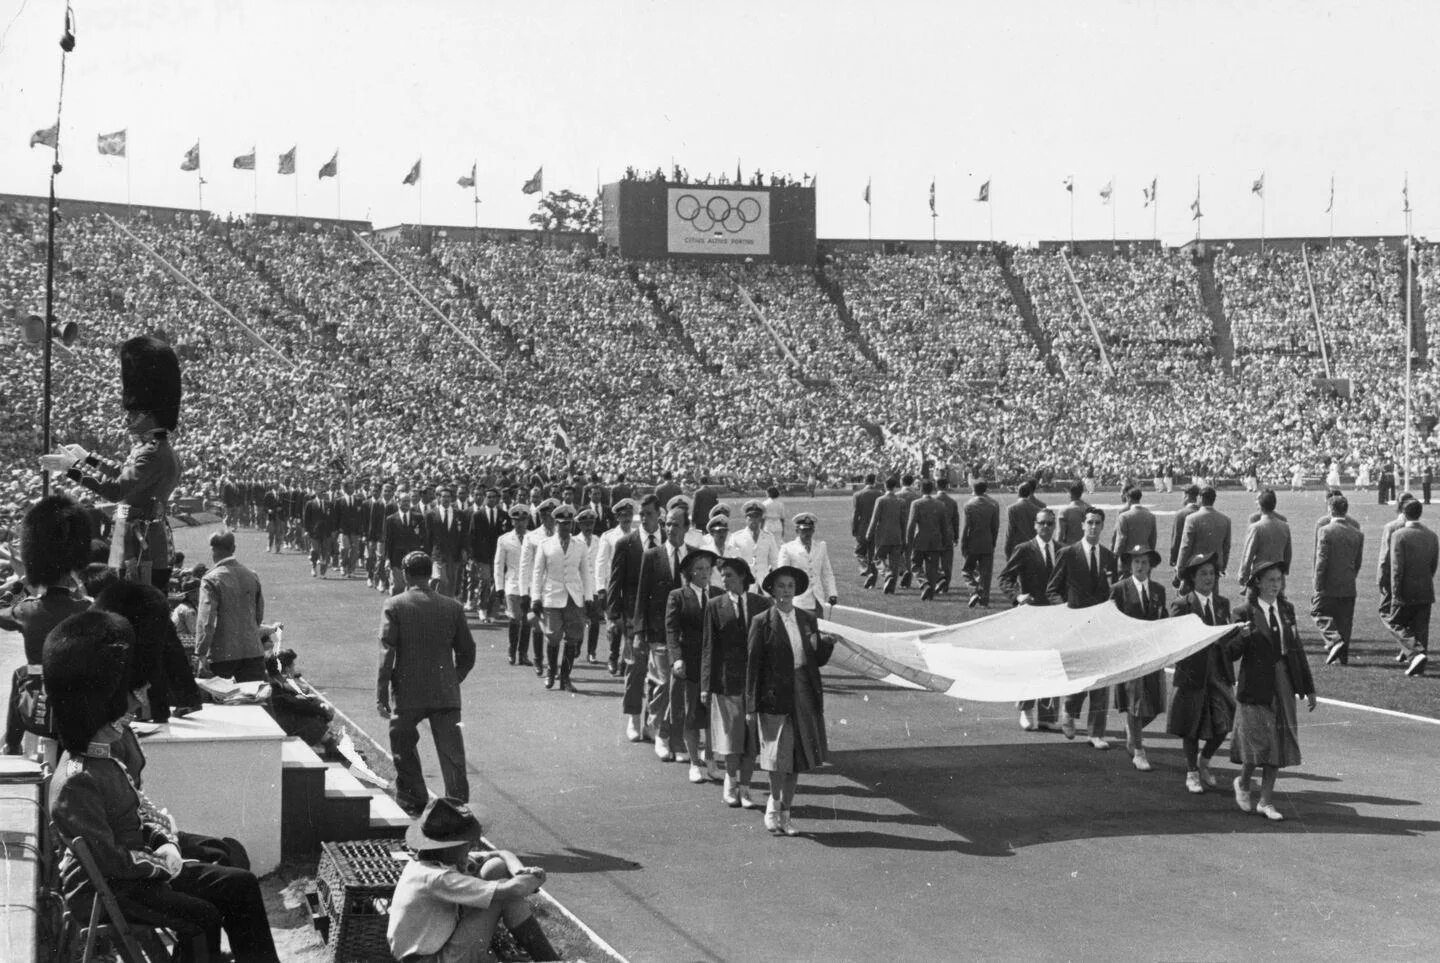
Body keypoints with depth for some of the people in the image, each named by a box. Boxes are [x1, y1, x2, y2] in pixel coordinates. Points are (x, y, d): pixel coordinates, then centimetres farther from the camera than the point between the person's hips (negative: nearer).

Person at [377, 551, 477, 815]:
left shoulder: (394, 606, -5)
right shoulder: (452, 607, 3)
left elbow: (387, 654, -10)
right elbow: (467, 653, 8)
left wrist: (381, 695, -8)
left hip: (407, 694, -2)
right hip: (446, 695, 2)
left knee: (404, 750, 16)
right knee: (452, 753, 2)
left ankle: (411, 802, 21)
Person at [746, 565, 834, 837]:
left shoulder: (808, 620, 9)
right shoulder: (762, 622, -4)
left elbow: (818, 661, 12)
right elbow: (752, 664, -4)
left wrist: (826, 644, -11)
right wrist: (751, 706, -8)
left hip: (804, 696, 4)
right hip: (774, 697, -4)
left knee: (796, 756, 9)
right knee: (778, 755, -6)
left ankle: (784, 812, 20)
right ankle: (774, 805, 16)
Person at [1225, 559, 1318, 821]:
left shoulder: (1287, 609, 8)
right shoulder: (1244, 612, -8)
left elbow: (1297, 649, 13)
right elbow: (1230, 654, -8)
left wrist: (1308, 688, 14)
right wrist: (1242, 636, -29)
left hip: (1283, 686, 5)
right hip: (1256, 686, -5)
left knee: (1278, 744, 6)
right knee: (1259, 741, -5)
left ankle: (1266, 801, 15)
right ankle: (1243, 783, 24)